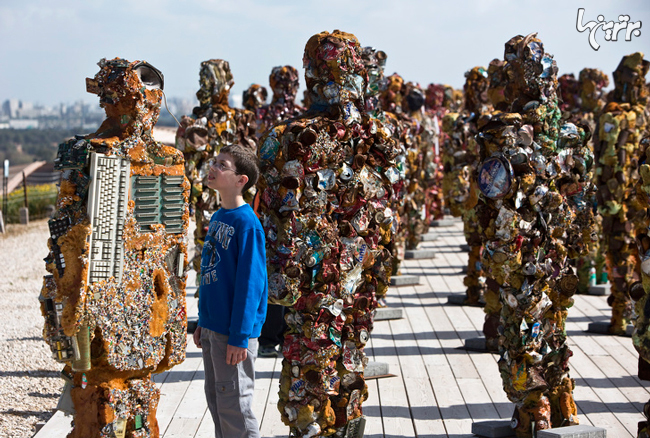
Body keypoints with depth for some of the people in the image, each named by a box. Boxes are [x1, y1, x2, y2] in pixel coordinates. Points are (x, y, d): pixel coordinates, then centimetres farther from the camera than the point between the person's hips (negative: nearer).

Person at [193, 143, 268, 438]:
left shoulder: (247, 223, -16)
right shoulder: (216, 218, 10)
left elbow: (249, 283, -18)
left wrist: (239, 337, -19)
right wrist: (202, 322, 17)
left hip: (233, 331, -8)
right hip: (212, 328, 9)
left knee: (234, 404, -2)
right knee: (215, 399, 16)